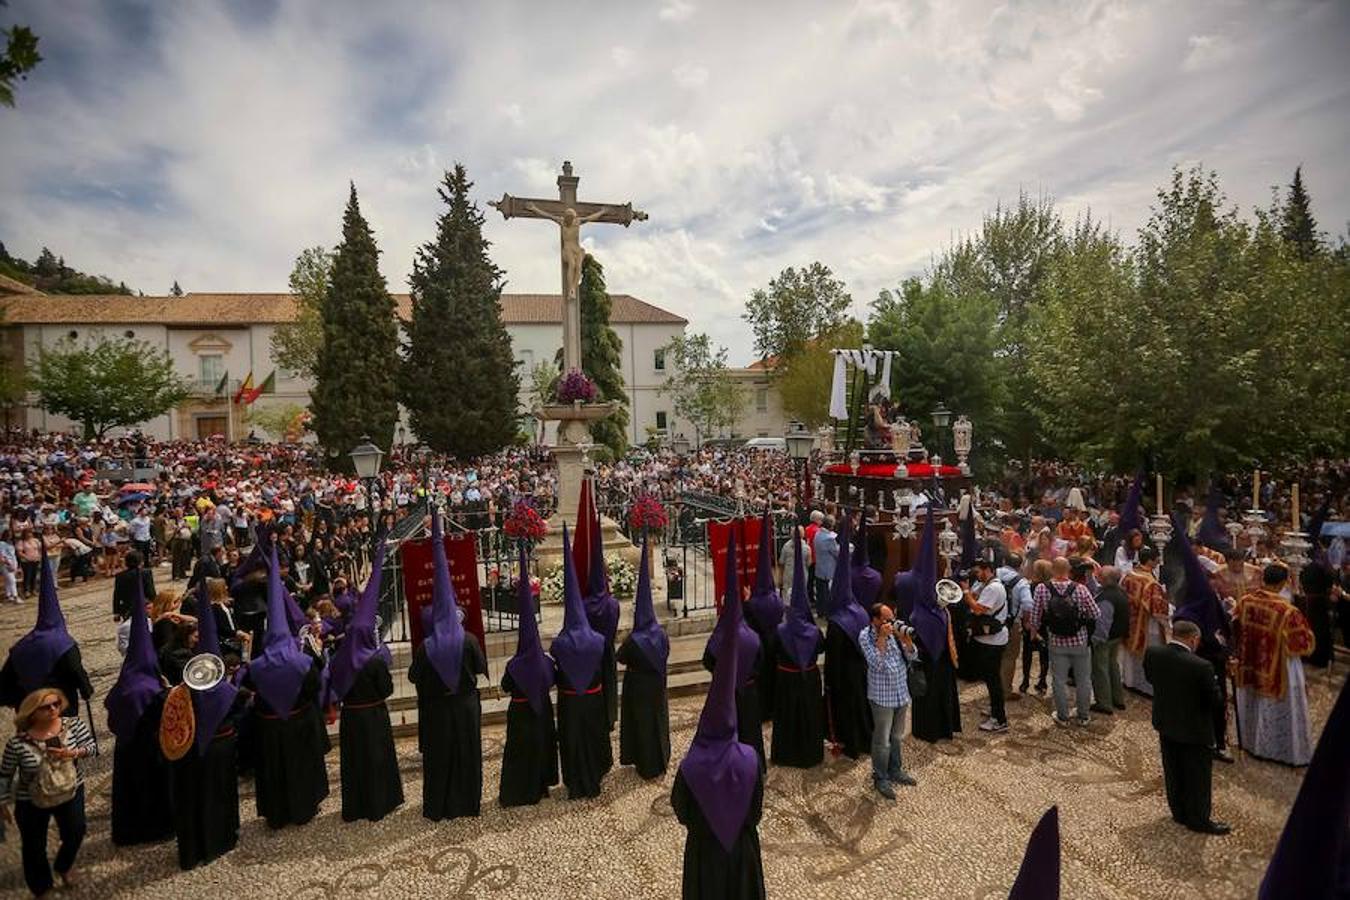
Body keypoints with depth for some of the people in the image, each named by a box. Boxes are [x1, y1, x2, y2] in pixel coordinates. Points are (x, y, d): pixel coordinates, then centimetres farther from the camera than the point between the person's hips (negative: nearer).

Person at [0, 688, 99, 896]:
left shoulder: (74, 724, -17)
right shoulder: (18, 743, -21)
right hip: (31, 802, -1)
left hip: (71, 793, 2)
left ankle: (63, 867, 51)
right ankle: (41, 888, 42)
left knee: (76, 833, 18)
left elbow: (92, 746, -13)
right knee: (34, 847, 16)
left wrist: (72, 753, -32)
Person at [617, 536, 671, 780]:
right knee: (658, 719, 20)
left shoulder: (634, 640, -26)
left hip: (638, 687, -5)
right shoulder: (661, 634, -12)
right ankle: (660, 761, 35)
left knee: (642, 722, 11)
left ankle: (647, 766, 24)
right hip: (657, 685, 5)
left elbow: (620, 658, -11)